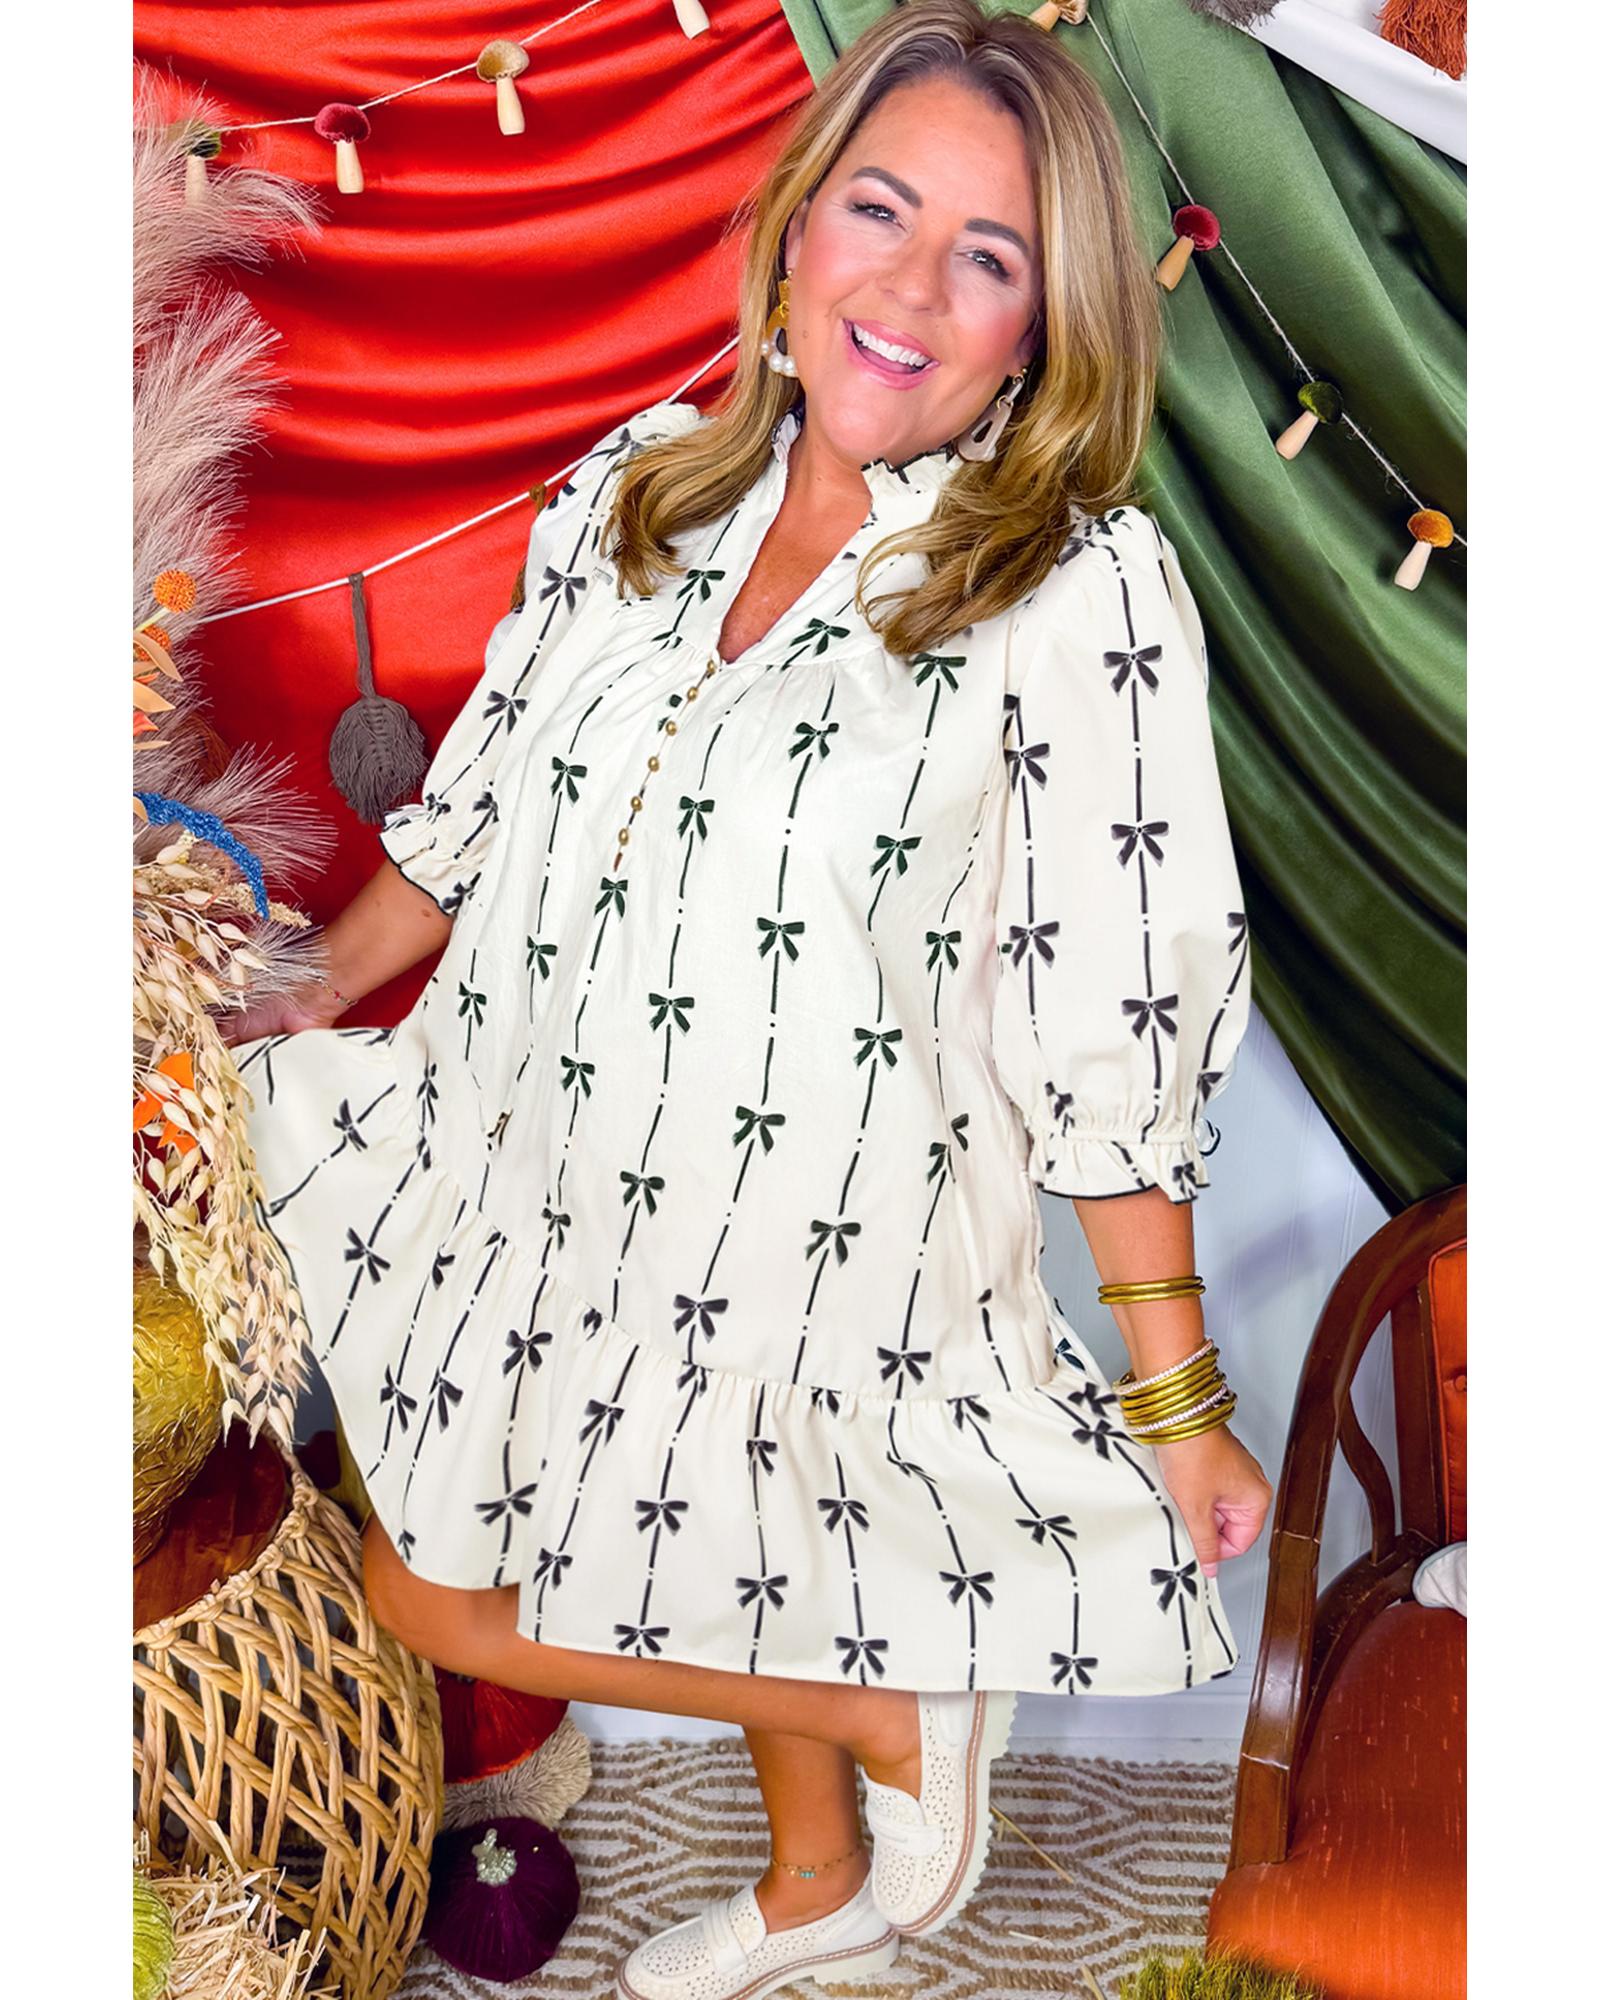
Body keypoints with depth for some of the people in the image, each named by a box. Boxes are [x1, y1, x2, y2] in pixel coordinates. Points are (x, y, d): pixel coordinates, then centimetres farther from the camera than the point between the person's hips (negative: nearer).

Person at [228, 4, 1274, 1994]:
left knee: (456, 1604, 4)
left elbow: (1114, 1026, -15)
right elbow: (480, 800, 11)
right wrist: (304, 1008, 17)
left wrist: (1176, 1402, -11)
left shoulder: (1087, 594, -16)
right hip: (535, 1190, 6)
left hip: (799, 1260, -6)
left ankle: (903, 1711, 23)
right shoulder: (636, 488, 0)